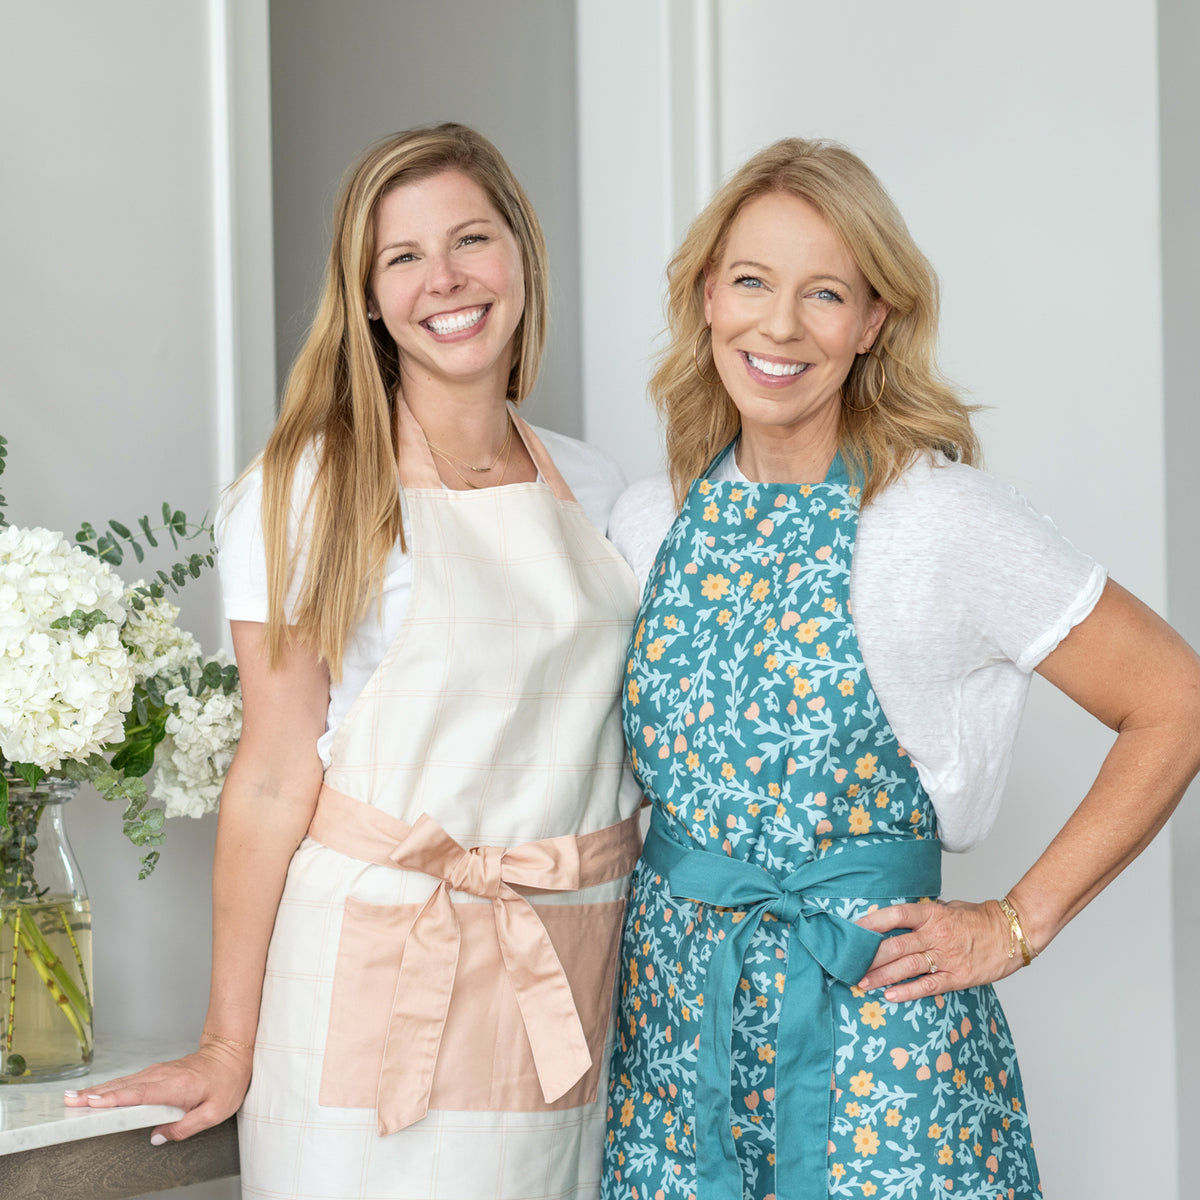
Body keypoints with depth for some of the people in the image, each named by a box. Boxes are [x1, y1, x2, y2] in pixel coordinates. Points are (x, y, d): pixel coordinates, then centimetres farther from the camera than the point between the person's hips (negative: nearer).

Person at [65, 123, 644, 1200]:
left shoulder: (593, 488, 8)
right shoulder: (306, 494, -6)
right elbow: (275, 774, -8)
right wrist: (230, 1046, -6)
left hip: (572, 976, 4)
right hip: (376, 970, -4)